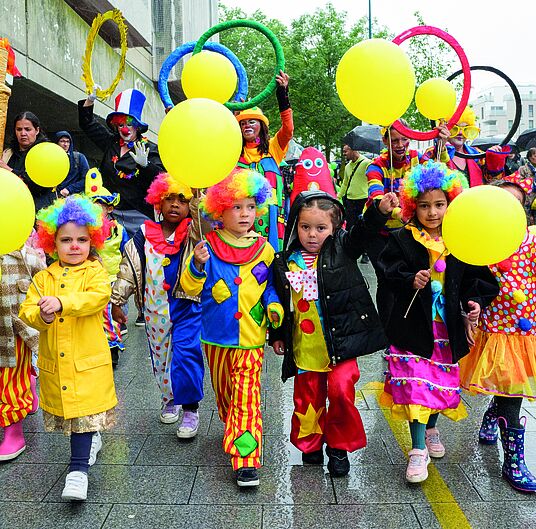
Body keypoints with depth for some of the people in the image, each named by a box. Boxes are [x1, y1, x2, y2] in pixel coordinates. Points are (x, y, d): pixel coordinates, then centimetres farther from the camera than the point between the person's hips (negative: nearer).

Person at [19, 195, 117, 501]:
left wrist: (61, 302, -36)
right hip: (53, 363, 5)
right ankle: (92, 440, 43)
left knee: (83, 411, -5)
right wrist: (41, 315, -21)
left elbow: (99, 296, -24)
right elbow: (27, 310, 2)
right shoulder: (44, 277, 7)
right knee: (64, 408, 17)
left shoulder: (95, 272, -4)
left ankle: (78, 470, 2)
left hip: (87, 361, -4)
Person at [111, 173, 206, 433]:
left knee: (186, 354, -9)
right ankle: (169, 400, 38)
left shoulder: (194, 234, -4)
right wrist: (116, 301, 7)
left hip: (186, 305, -3)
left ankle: (190, 409, 6)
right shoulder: (144, 236, 1)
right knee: (160, 354, 15)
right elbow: (128, 269, 6)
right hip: (155, 307, 3)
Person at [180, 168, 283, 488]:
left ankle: (246, 459, 0)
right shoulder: (208, 247, -6)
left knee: (247, 397, -5)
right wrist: (198, 265, -28)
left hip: (251, 337, -1)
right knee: (223, 392, 20)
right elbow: (190, 287, -9)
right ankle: (232, 430, 46)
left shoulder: (263, 249, -1)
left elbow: (270, 285, 12)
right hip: (217, 336, 1)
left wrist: (274, 304, -7)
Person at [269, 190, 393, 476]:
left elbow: (364, 232, -17)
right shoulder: (284, 262, 1)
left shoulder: (342, 249, -1)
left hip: (340, 341, -2)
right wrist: (277, 335, 13)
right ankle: (310, 444, 37)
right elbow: (278, 301, 11)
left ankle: (339, 446, 11)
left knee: (341, 389, -13)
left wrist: (380, 210, -35)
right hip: (305, 346, 2)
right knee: (308, 396, 12)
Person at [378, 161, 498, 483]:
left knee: (442, 382, 16)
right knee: (415, 384, -6)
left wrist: (475, 301, -5)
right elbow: (389, 274, -10)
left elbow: (476, 278, 10)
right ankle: (418, 449, 6)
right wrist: (411, 280, -26)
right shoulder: (402, 241, -4)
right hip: (413, 325, -3)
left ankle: (431, 428, 43)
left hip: (447, 327, 4)